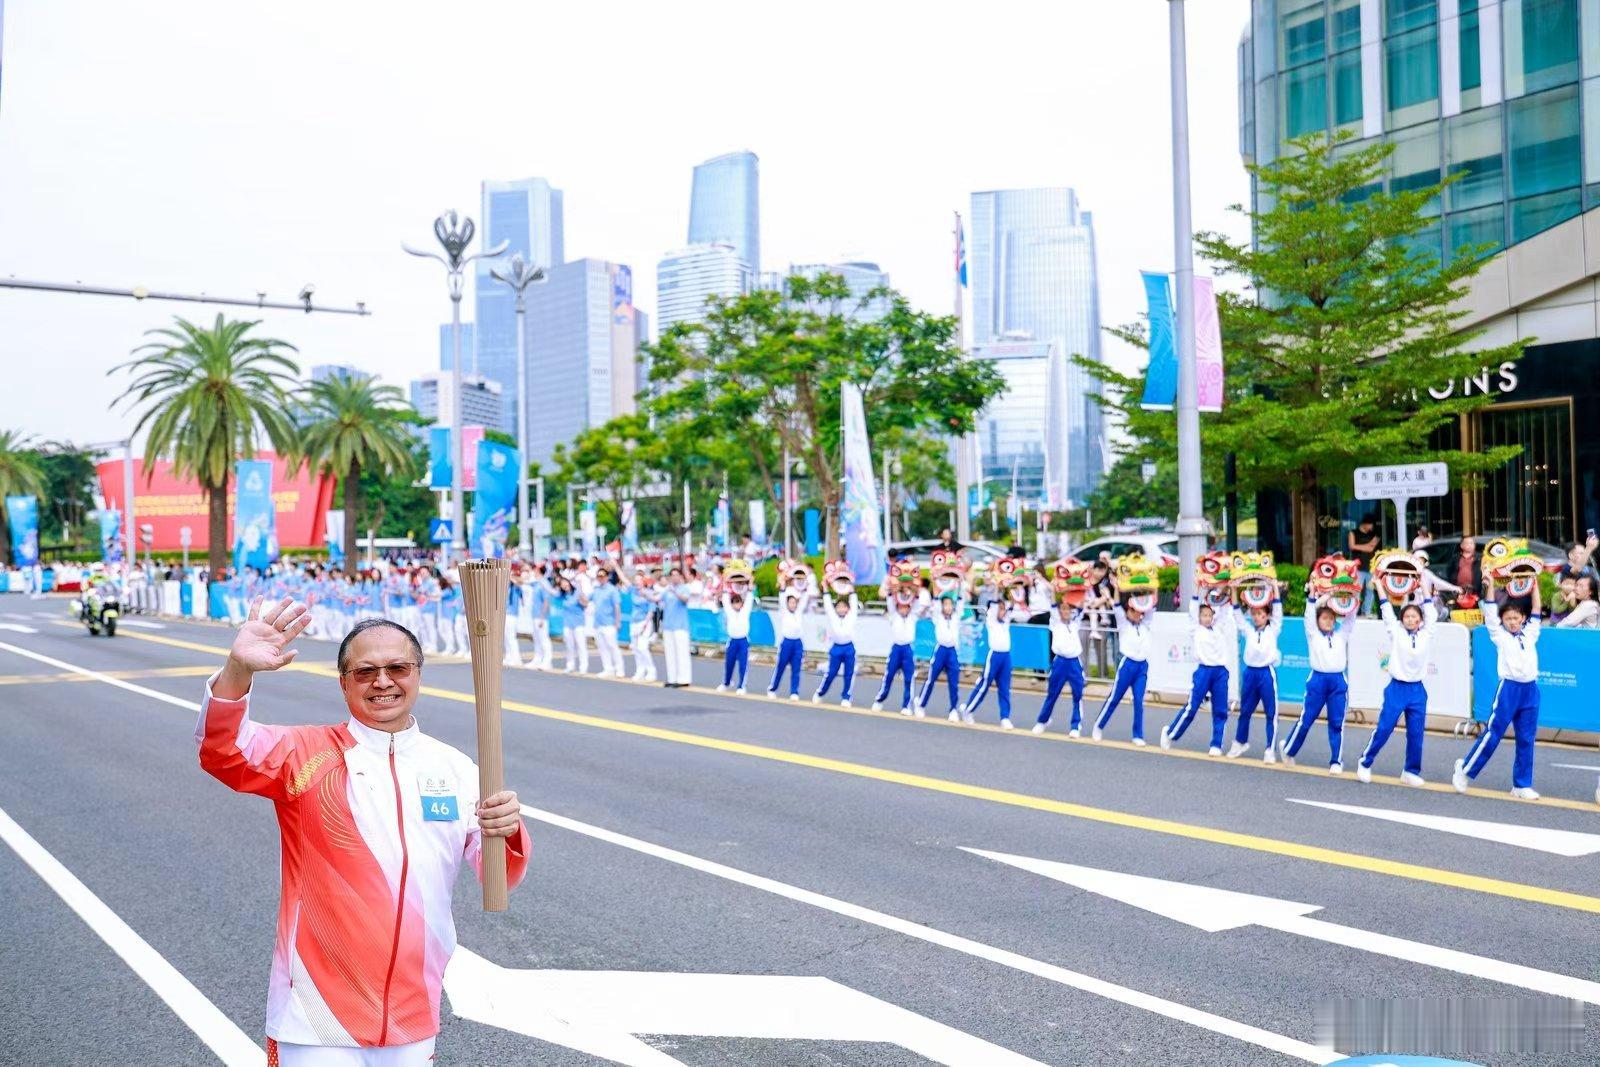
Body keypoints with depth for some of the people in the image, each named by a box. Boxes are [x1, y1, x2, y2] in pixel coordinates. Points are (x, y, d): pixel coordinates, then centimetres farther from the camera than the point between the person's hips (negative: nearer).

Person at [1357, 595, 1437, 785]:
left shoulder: (1426, 635, 6)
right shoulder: (1396, 633, 2)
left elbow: (1429, 612, 8)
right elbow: (1387, 612, 3)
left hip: (1417, 690, 2)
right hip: (1396, 688, -2)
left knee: (1416, 733, 4)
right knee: (1383, 729, -3)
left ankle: (1411, 771, 16)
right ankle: (1364, 763, 10)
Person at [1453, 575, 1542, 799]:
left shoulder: (1529, 635, 14)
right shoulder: (1500, 636, 3)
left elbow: (1536, 613, 14)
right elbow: (1490, 614, -4)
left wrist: (1535, 586, 8)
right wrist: (1490, 586, -9)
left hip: (1530, 690, 4)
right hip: (1509, 688, -4)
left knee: (1526, 739, 6)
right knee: (1492, 734, -4)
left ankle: (1522, 785, 11)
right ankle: (1464, 770, 9)